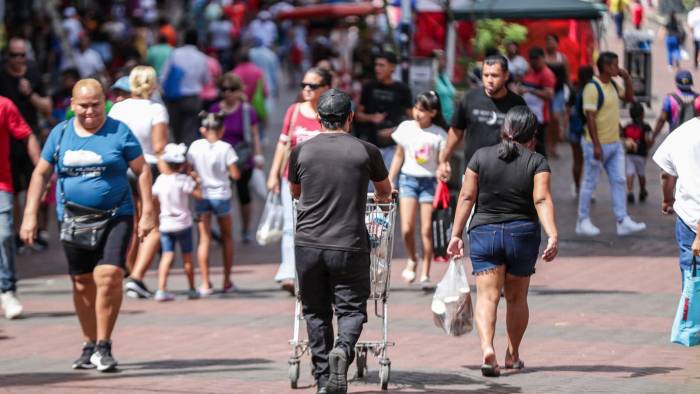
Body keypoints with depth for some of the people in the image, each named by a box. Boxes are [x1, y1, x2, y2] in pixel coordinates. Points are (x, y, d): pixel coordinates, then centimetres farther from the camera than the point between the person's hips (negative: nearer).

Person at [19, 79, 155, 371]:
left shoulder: (119, 133, -2)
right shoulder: (60, 134, 6)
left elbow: (142, 171, 1)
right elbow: (41, 174, 11)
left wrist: (147, 212, -4)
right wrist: (30, 215, 4)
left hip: (115, 218, -3)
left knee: (109, 275, -18)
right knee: (82, 283, 8)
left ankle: (104, 346, -10)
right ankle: (89, 345, 23)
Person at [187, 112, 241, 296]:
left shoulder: (195, 146, -4)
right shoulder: (225, 148, -10)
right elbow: (235, 174, -11)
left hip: (201, 196, 1)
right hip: (221, 195, -1)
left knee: (204, 239, 2)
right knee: (227, 237, 16)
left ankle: (205, 284, -6)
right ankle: (227, 282, 18)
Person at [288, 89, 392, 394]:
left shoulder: (302, 151, 3)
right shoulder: (366, 151, 0)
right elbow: (385, 191, 20)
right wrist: (380, 198, 44)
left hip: (308, 245, 2)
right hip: (349, 246, -2)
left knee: (316, 312, 12)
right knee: (351, 308, 5)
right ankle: (343, 349, -24)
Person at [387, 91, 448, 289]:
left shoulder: (439, 134, -3)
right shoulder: (406, 128, 5)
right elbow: (399, 156, 14)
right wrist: (389, 182, 12)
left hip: (429, 181, -2)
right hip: (408, 179, 2)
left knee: (427, 230, -4)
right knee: (407, 228, -9)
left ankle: (425, 275, 4)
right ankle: (412, 259, 21)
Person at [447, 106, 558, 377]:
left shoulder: (481, 157, 1)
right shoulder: (537, 162, -3)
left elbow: (467, 197, 0)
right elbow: (542, 200, -15)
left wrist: (456, 234, 4)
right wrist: (553, 236, -20)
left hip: (484, 233, 0)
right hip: (523, 234, 0)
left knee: (487, 296, -5)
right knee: (516, 298, 16)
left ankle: (487, 348, -28)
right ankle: (513, 355, 26)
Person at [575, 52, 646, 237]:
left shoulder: (613, 84, 8)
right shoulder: (592, 88, -18)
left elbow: (629, 97, 23)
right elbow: (590, 118, -21)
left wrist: (627, 78, 6)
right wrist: (596, 146, -24)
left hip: (615, 144, 8)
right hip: (598, 144, -8)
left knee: (619, 181, 5)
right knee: (590, 183, 3)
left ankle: (623, 221, 6)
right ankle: (583, 222, 12)